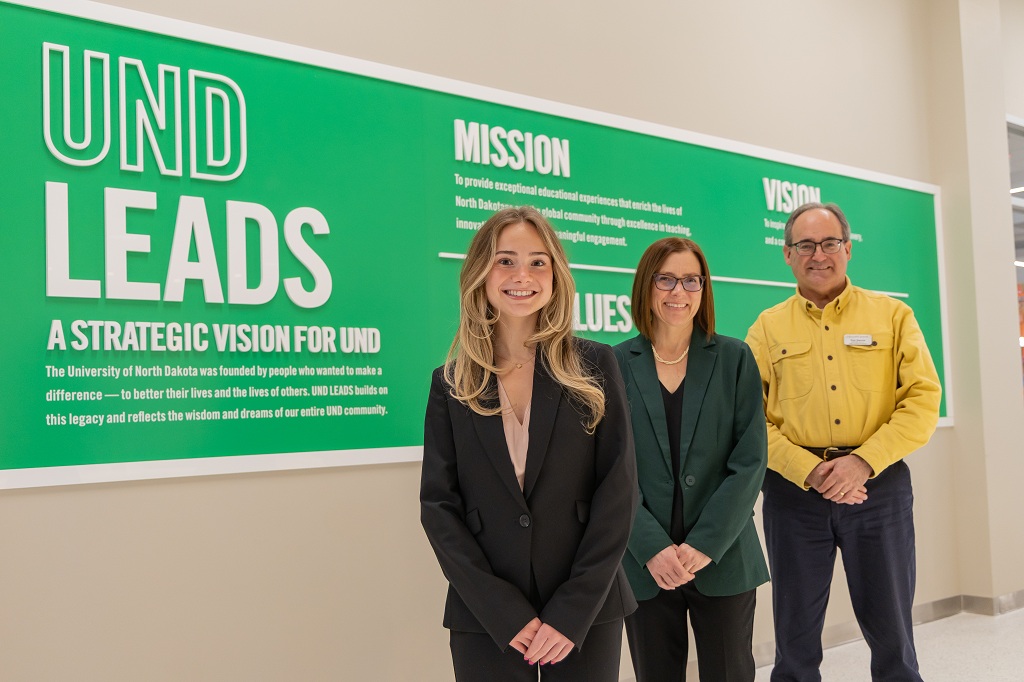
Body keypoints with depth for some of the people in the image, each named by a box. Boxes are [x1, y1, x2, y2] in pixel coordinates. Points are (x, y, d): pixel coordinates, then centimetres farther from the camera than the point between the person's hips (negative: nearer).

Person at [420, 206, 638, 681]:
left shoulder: (594, 367, -1)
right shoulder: (451, 385, 2)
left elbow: (618, 492, -4)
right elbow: (438, 504, -2)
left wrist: (573, 611, -11)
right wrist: (504, 614, -11)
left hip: (586, 614, 0)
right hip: (484, 621, 1)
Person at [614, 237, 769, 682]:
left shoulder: (735, 359, 2)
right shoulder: (616, 364, 0)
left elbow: (750, 460, -3)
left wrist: (706, 545, -11)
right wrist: (652, 548, -13)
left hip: (723, 559, 0)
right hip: (645, 563, 0)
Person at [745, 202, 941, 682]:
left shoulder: (892, 315, 5)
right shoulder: (768, 327, 5)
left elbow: (923, 399, -2)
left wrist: (863, 461, -14)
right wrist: (809, 470, -14)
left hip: (879, 484, 0)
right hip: (794, 489, 0)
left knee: (890, 629, 10)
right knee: (796, 636, 11)